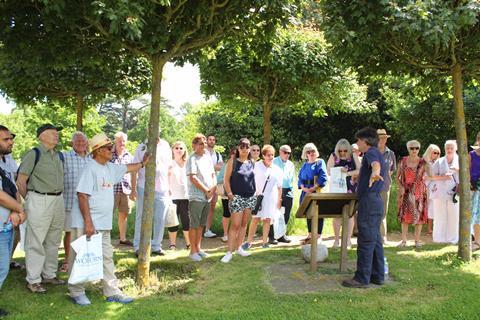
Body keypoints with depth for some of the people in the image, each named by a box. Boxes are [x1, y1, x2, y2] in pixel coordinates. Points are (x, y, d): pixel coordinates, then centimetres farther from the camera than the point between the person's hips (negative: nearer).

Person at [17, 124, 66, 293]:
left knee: (53, 241, 15)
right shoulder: (34, 154, -9)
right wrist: (30, 200, 1)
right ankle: (33, 280, 10)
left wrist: (58, 196, 13)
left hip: (58, 200, 7)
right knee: (36, 242, 0)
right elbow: (21, 180, -7)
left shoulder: (60, 155, 11)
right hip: (40, 201, -7)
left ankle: (49, 275, 27)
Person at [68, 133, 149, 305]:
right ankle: (77, 292, 16)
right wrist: (88, 222, -23)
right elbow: (82, 196, -20)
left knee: (107, 257, 12)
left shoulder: (110, 167, 10)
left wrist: (143, 163, 35)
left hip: (103, 224, 9)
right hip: (86, 223, -9)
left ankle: (112, 291, 20)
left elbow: (127, 168, 31)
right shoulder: (91, 168, -15)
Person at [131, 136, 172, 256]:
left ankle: (156, 246, 18)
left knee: (160, 219, 7)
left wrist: (169, 186, 10)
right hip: (144, 189, -3)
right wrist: (133, 189, -7)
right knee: (141, 218, 5)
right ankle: (138, 246, 13)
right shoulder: (142, 147, -2)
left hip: (162, 190, 3)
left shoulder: (165, 146, 8)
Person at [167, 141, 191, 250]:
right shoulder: (170, 164, 2)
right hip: (173, 196, -2)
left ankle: (189, 243, 14)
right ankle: (172, 243, 12)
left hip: (186, 196, 2)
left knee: (187, 220, 5)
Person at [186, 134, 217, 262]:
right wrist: (206, 190, -12)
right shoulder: (192, 159, -9)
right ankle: (193, 251, 9)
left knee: (201, 224, 15)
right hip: (196, 197, -7)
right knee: (194, 225, 0)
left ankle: (198, 248, 26)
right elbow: (193, 178, -17)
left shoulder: (208, 157, 12)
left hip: (208, 197, 7)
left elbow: (213, 174, 16)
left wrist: (213, 187, -3)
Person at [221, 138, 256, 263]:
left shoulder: (252, 163, 8)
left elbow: (254, 178, 14)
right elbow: (226, 179, -4)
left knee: (244, 224, 11)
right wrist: (230, 194, -11)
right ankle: (230, 252, -4)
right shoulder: (232, 162, -3)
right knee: (235, 225, -8)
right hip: (237, 197, -5)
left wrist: (255, 193, 6)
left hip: (251, 197, 5)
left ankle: (239, 247, 22)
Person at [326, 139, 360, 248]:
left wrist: (348, 173, -16)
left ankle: (348, 239, 6)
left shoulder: (353, 156, 4)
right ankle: (336, 239, 8)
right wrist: (339, 170, -21)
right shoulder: (333, 156, 4)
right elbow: (329, 171, -4)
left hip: (351, 189, 0)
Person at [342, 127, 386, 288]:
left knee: (366, 240, -8)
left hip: (369, 200, -10)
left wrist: (375, 172, -57)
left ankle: (362, 278, -4)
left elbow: (375, 164, -34)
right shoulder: (378, 154, 22)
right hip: (376, 201, 10)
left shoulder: (371, 152, -10)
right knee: (375, 239, 13)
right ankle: (377, 275, 18)